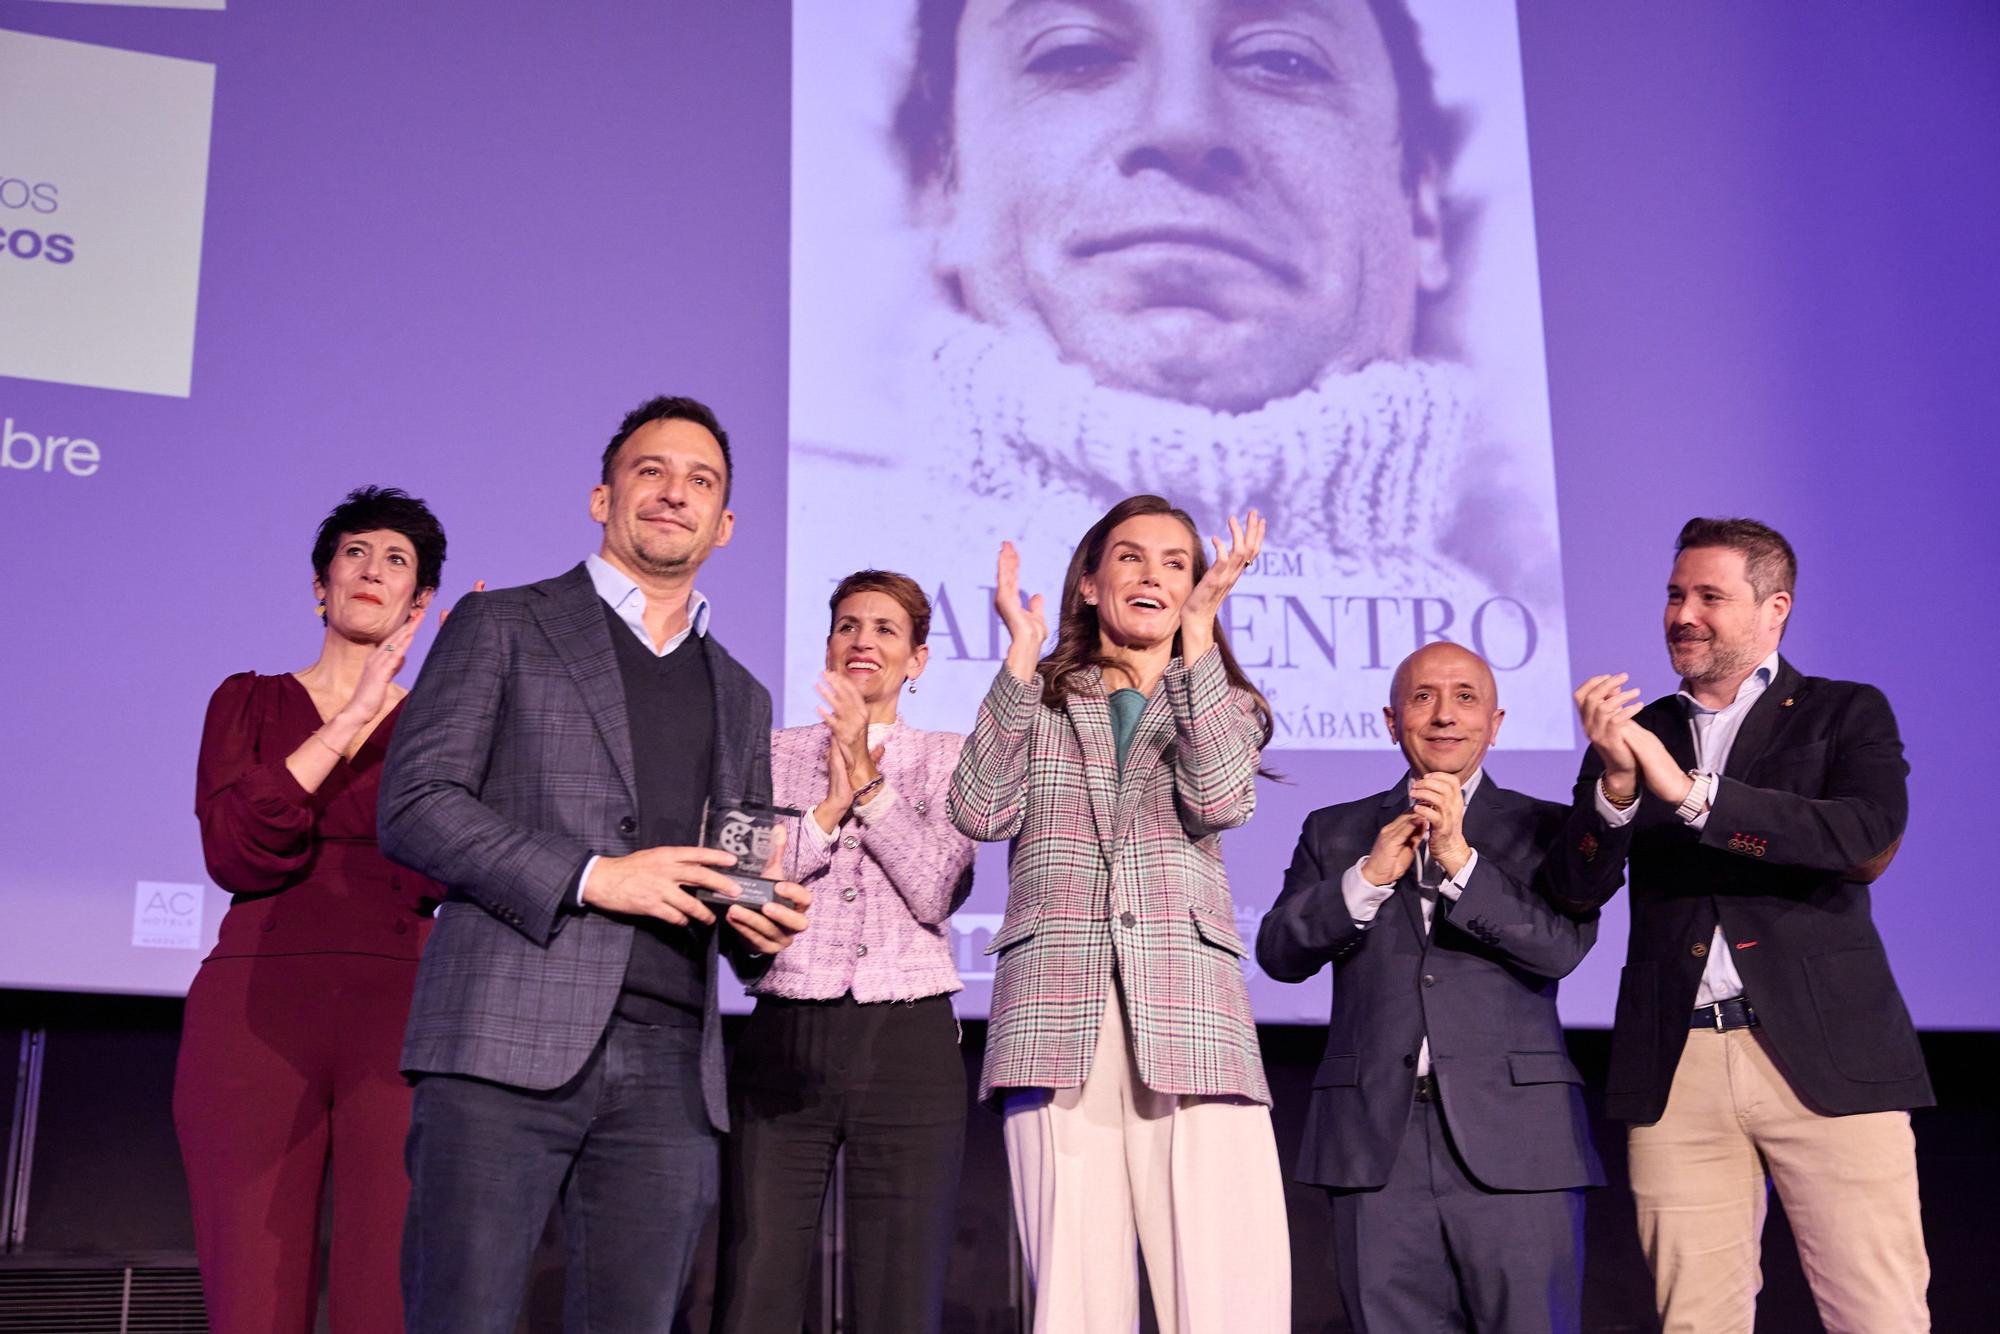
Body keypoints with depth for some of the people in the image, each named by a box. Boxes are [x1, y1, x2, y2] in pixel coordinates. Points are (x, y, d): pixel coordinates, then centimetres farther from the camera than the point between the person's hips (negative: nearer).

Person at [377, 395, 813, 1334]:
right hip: (510, 1041, -4)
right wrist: (590, 876, -12)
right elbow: (414, 805, -1)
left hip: (670, 1070, 4)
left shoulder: (740, 698, 24)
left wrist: (766, 925, 3)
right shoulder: (502, 626, 9)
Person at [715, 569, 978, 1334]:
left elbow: (937, 893, -4)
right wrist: (832, 804, -8)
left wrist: (869, 780, -8)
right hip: (785, 1039, 1)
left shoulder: (946, 759, 10)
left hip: (908, 1042, 0)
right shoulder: (774, 753, 12)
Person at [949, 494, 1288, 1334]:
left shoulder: (1223, 702, 22)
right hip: (1057, 1007, 0)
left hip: (1189, 1008, 0)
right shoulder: (1039, 699, 20)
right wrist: (1021, 650, 2)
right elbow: (981, 811, 1)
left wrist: (1198, 628, -3)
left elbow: (1222, 799, -2)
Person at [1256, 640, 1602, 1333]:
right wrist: (1369, 875, -9)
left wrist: (1460, 861, -14)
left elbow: (1563, 945, -5)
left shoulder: (1545, 829, 11)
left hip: (1513, 1142, -1)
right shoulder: (1335, 832, 15)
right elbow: (1279, 953, 4)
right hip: (1376, 1142, 1)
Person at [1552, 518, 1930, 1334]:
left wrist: (1692, 792, -17)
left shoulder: (1845, 714, 7)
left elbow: (1870, 840, -13)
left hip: (1824, 1055, -2)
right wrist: (1615, 777, -14)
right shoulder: (1638, 730, 14)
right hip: (1676, 1067, 2)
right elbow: (1581, 887, 4)